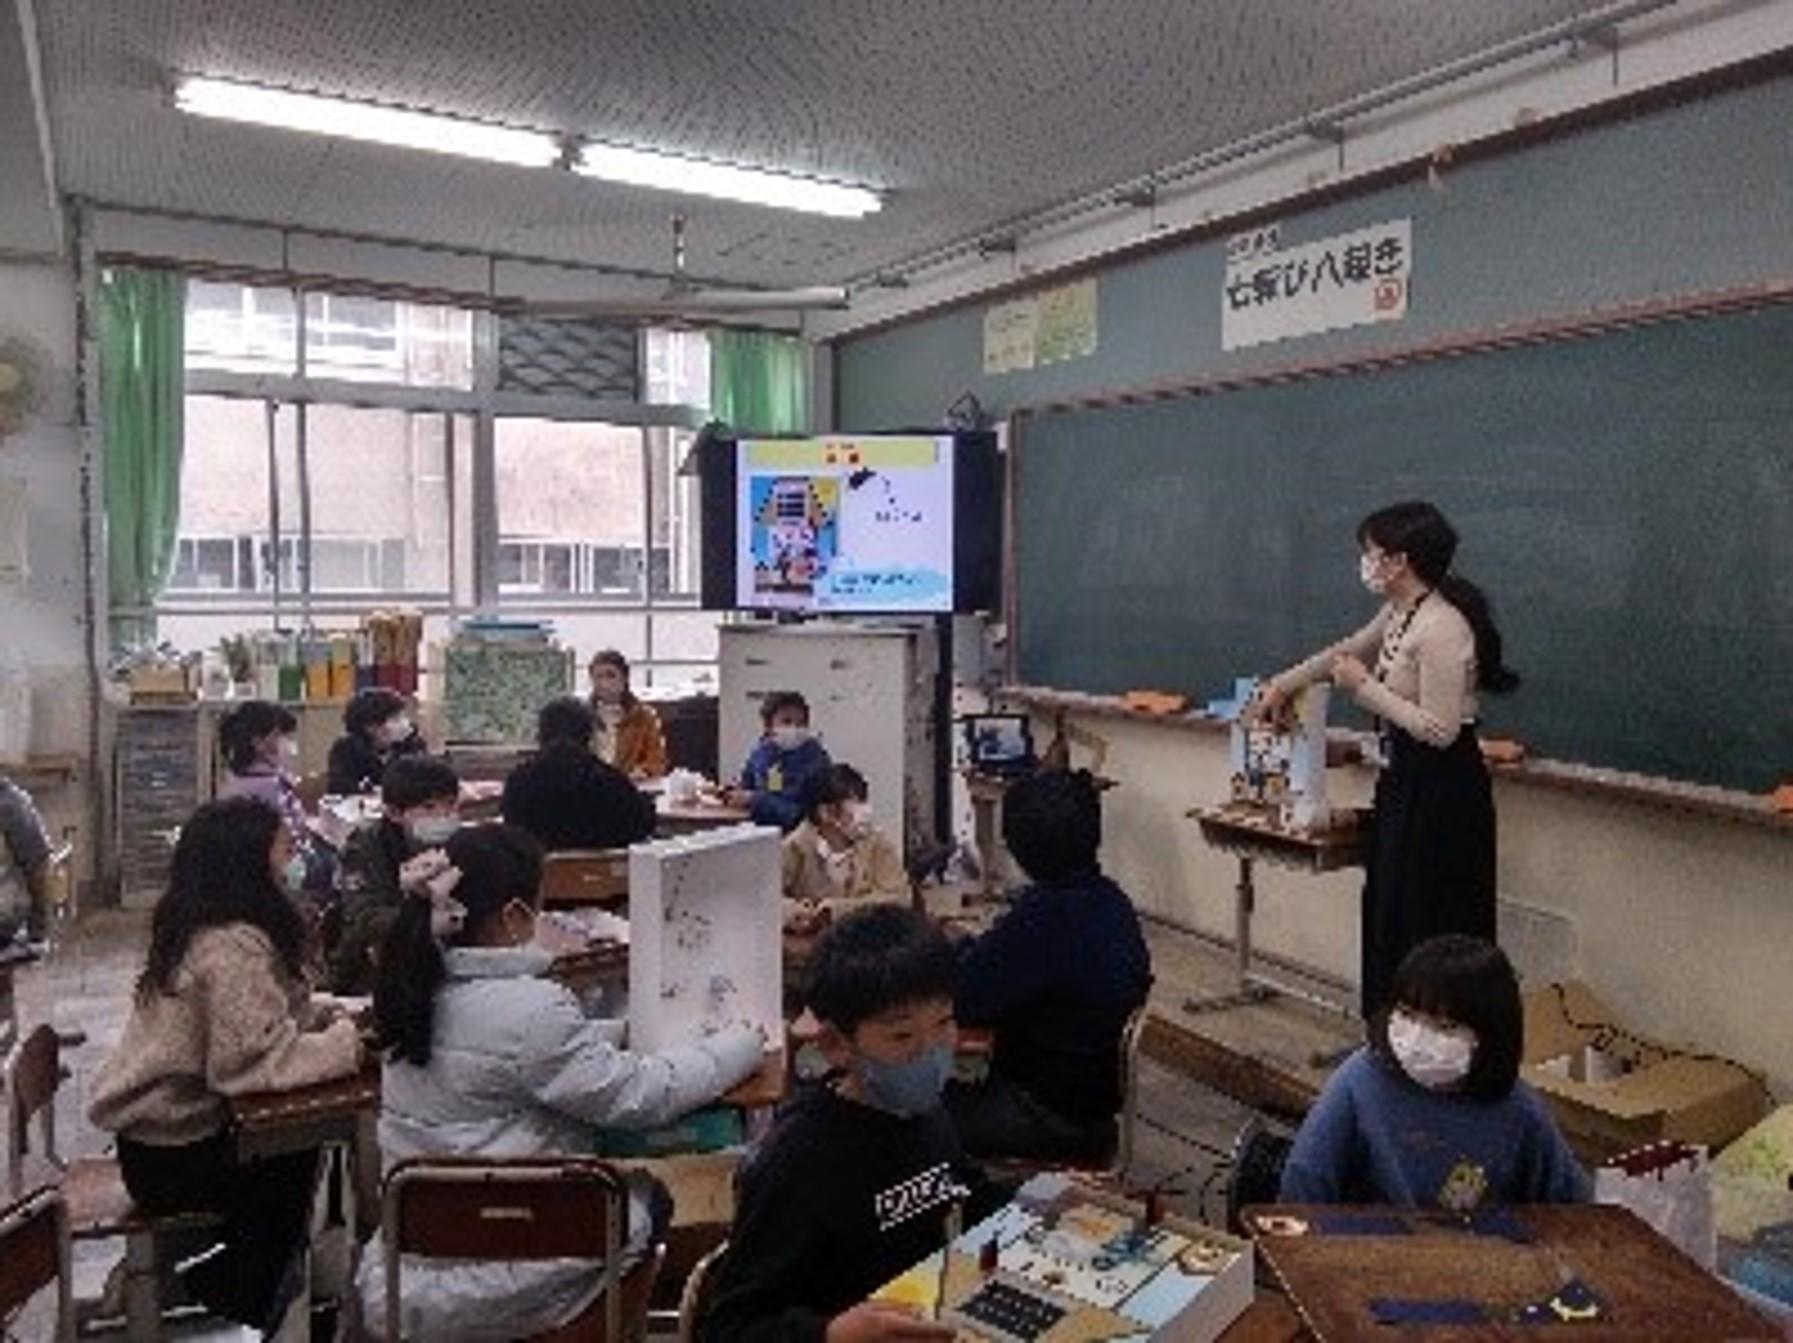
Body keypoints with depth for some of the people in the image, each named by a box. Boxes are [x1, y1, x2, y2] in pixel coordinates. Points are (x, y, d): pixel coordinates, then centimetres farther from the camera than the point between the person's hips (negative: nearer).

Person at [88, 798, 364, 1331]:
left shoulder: (205, 930, 3)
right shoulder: (232, 948, -29)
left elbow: (274, 1016, 5)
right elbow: (255, 1061, -36)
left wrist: (339, 1017, -9)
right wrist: (350, 1042, -29)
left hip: (170, 1123, 9)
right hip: (167, 1154, -9)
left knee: (298, 1146, 17)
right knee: (292, 1170, 7)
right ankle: (238, 1290, 27)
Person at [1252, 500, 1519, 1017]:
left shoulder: (1441, 628, -22)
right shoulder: (1399, 612, 6)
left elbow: (1440, 729, -25)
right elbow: (1347, 649, 24)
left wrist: (1365, 687, -18)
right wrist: (1283, 684, 28)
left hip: (1440, 793, -10)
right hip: (1405, 782, 10)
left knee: (1425, 925, -2)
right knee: (1391, 915, 17)